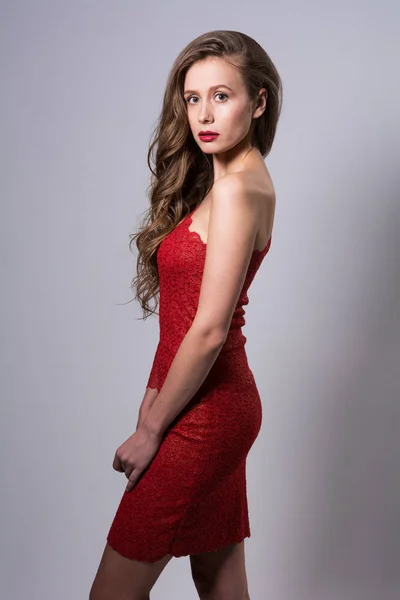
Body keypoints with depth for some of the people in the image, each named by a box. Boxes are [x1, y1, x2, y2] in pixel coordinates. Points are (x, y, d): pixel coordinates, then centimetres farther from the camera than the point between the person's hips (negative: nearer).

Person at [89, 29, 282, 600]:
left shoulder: (236, 188, -19)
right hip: (223, 401, 9)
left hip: (203, 413, -9)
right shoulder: (234, 181, 10)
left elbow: (209, 330, -21)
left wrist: (151, 429, -12)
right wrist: (157, 390, 7)